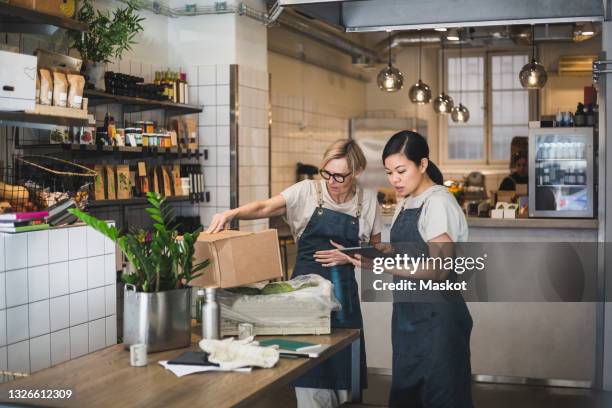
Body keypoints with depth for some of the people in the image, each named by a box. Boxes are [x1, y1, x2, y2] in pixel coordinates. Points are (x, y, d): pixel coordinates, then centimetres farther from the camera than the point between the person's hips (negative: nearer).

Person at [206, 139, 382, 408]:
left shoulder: (367, 201, 5)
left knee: (341, 364, 4)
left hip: (343, 292, 2)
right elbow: (265, 208, -12)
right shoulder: (308, 191, -1)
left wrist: (349, 257, -6)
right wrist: (232, 213, -30)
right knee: (311, 374, -4)